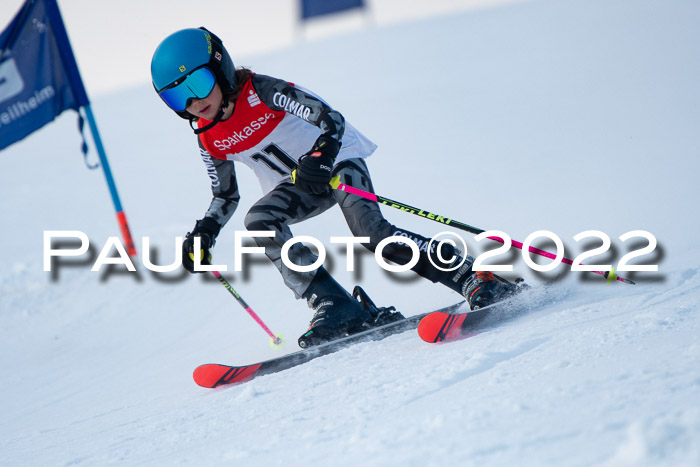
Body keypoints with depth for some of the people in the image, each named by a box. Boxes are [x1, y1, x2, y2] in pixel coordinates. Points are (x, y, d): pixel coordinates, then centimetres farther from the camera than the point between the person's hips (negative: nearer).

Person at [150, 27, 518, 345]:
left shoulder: (263, 92, -20)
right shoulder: (209, 141, -2)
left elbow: (331, 119, -26)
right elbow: (226, 197, 12)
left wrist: (321, 156, -45)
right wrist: (204, 233, -5)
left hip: (337, 158, -6)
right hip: (296, 187, 6)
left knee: (369, 231, -28)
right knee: (259, 222, -24)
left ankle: (477, 280, -25)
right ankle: (336, 308, -27)